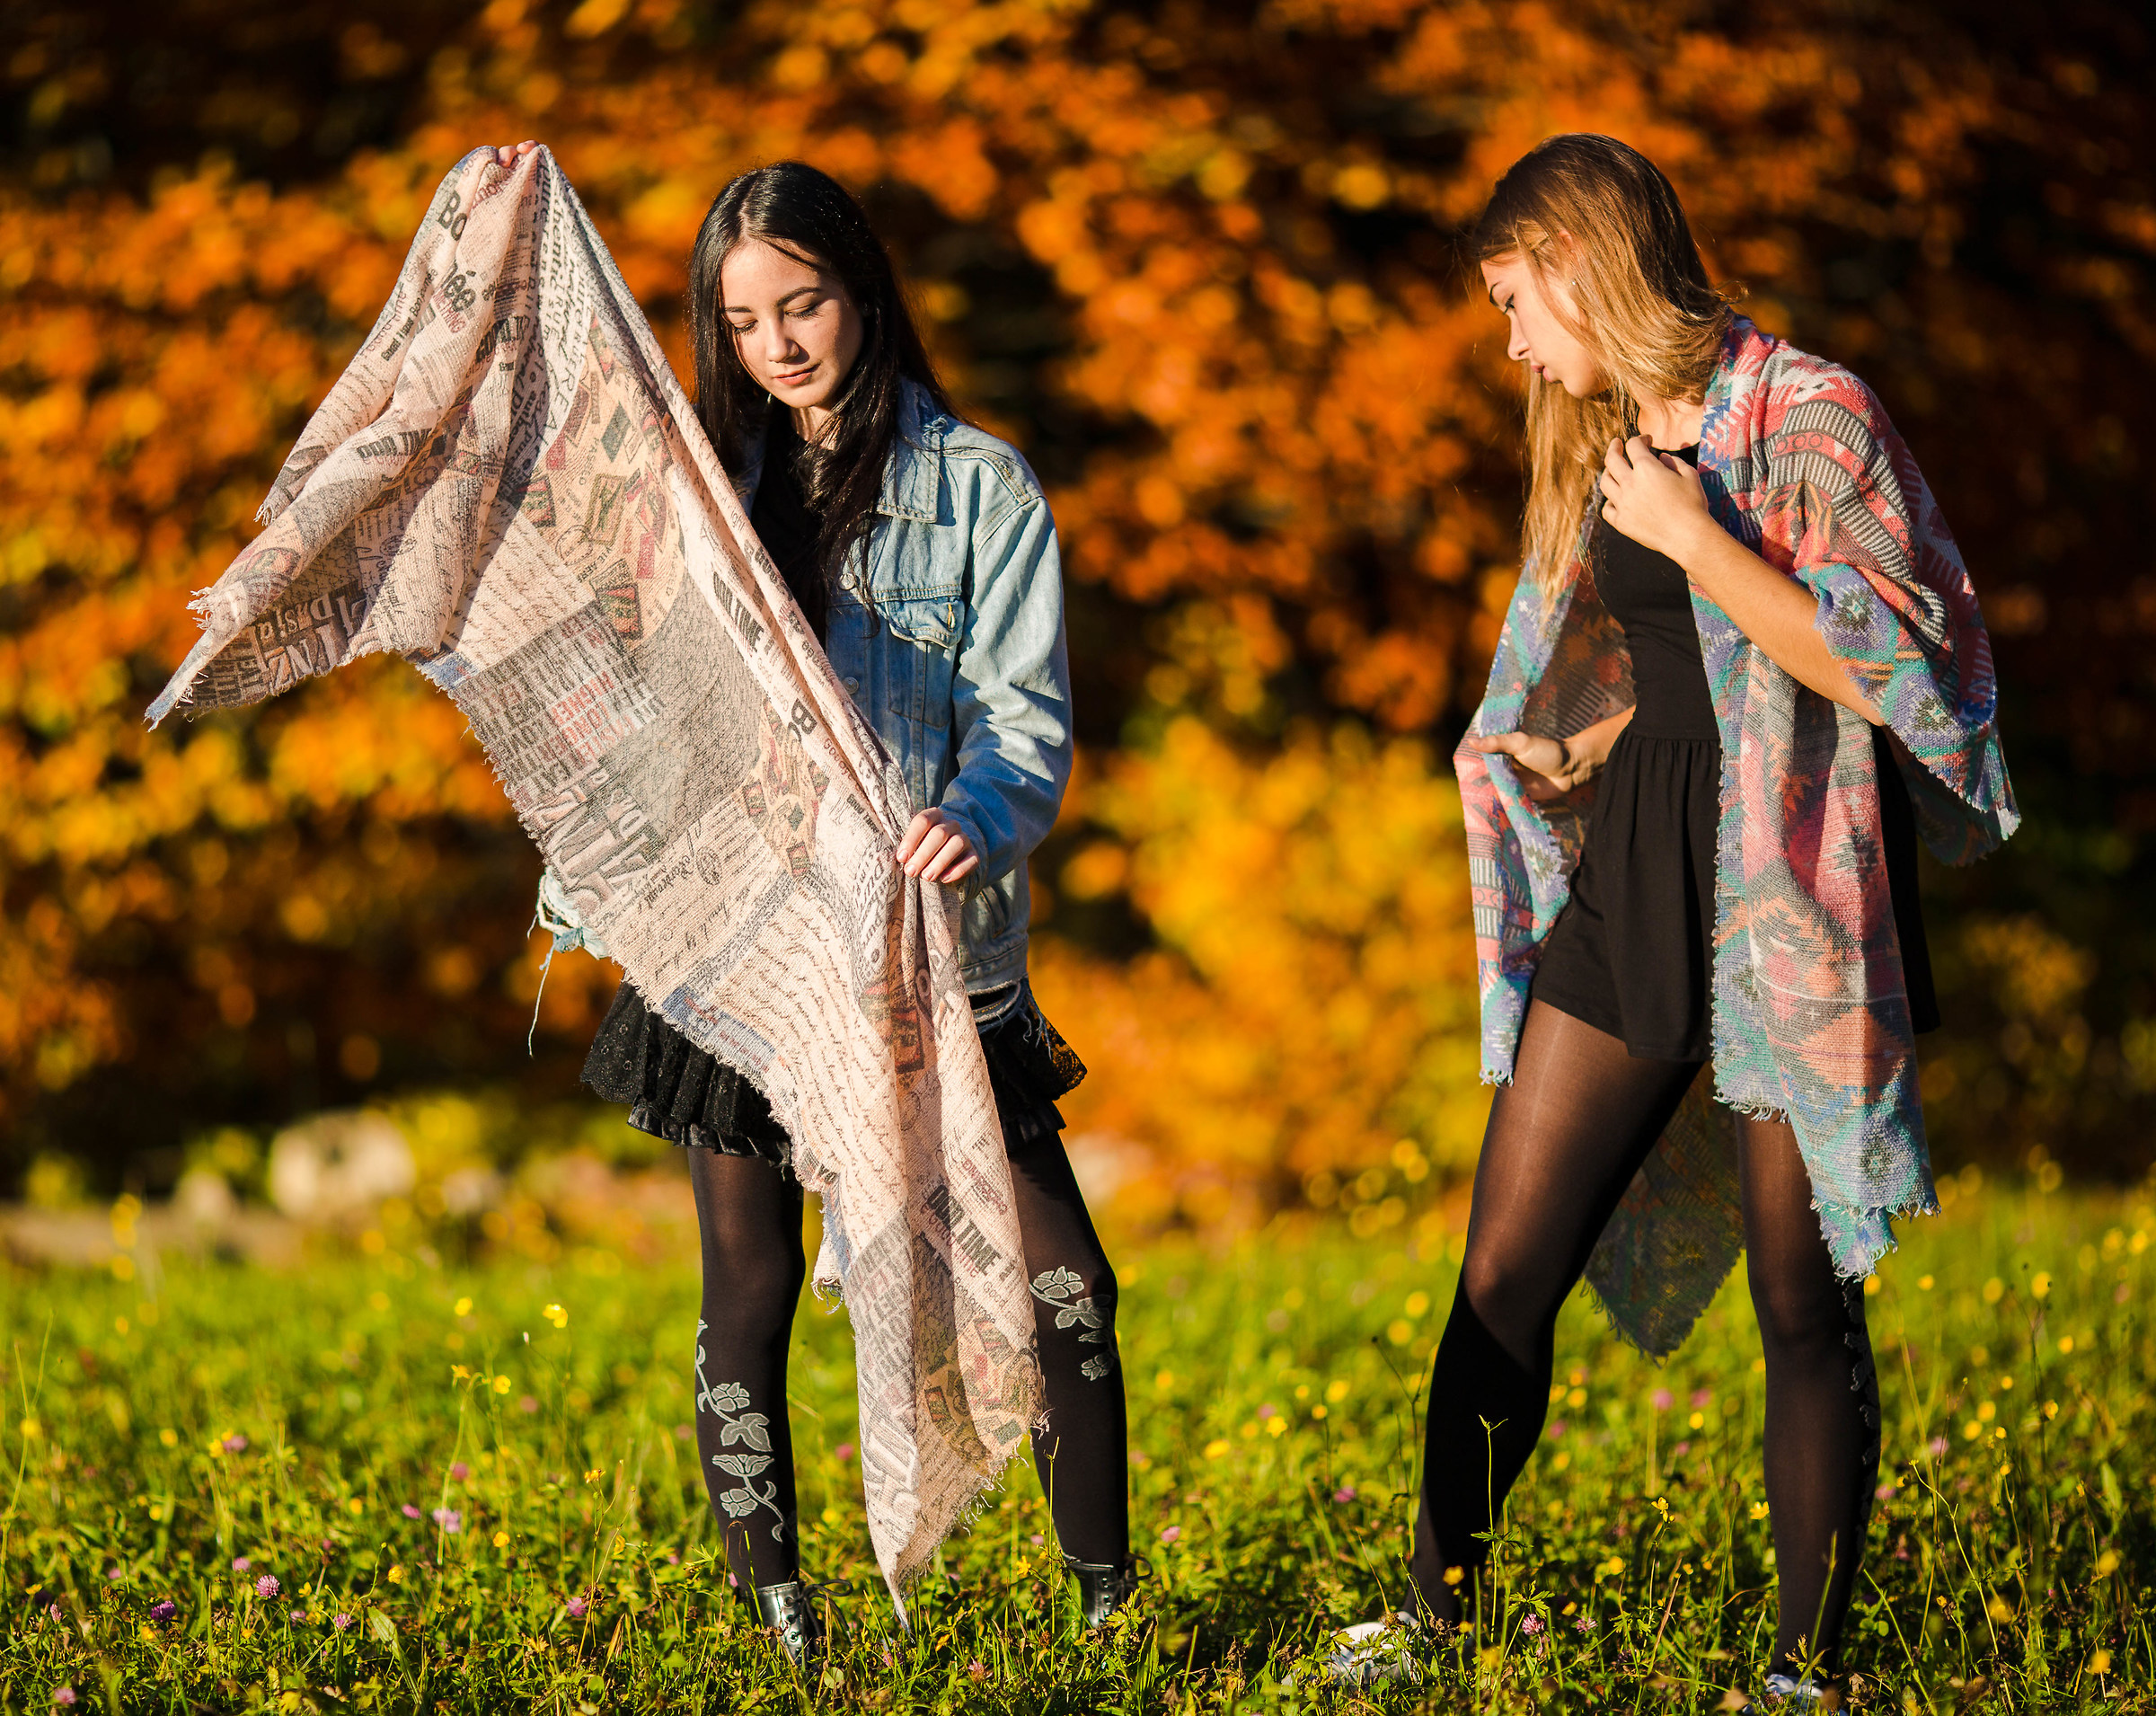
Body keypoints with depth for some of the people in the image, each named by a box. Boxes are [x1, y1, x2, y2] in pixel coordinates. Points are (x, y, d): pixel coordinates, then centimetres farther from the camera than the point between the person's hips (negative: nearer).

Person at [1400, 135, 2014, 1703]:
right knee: (1504, 1271, 1)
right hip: (1628, 887, 7)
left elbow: (1884, 669, -15)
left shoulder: (1812, 418, -7)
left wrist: (1694, 538, -15)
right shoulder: (1600, 447, 16)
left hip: (1792, 906, -6)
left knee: (1806, 1307, -1)